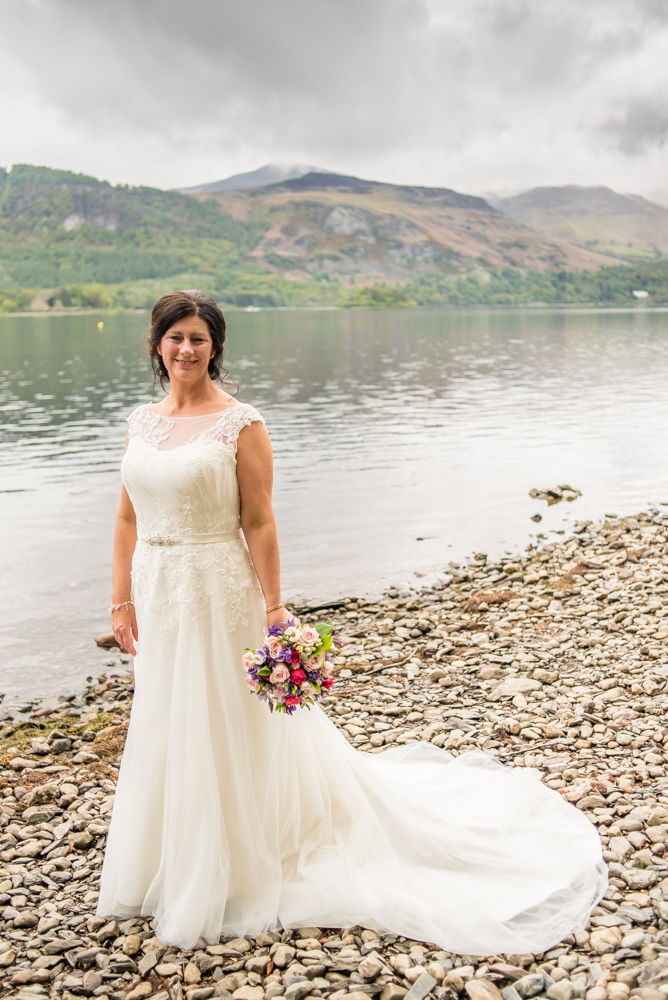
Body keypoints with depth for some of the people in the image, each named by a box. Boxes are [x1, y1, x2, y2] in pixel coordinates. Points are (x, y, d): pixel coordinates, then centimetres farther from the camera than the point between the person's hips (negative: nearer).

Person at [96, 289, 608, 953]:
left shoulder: (241, 424, -11)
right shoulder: (141, 423, 6)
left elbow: (259, 524, -12)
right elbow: (128, 519, 10)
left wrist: (273, 608, -14)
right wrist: (122, 599, 8)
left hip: (218, 597, -6)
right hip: (158, 596, 6)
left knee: (226, 735, 6)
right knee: (163, 734, 19)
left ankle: (228, 879, 27)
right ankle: (170, 868, 41)